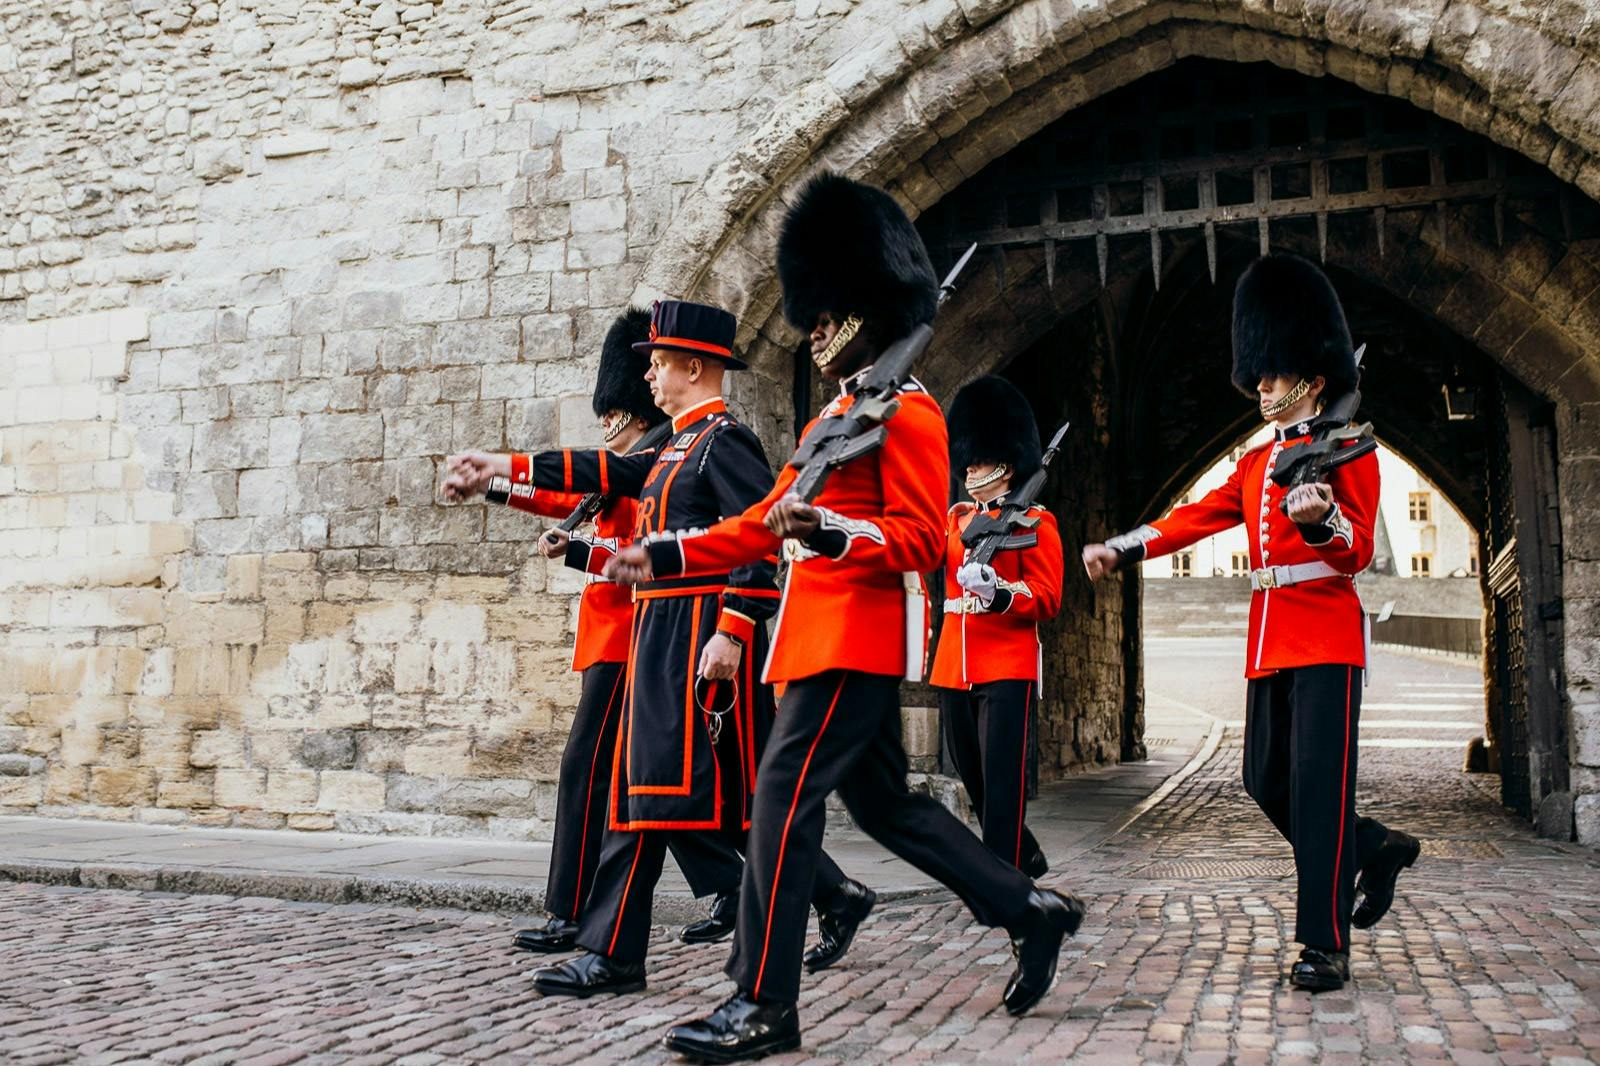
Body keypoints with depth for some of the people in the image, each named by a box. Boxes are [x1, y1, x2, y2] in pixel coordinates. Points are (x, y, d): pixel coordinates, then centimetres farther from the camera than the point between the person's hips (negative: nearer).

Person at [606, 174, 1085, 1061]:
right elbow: (764, 525, 19)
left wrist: (829, 532, -31)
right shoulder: (838, 412, 21)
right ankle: (1033, 912, 26)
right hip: (827, 631, 10)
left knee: (782, 798, -10)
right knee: (883, 802, 15)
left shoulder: (907, 410, -8)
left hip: (858, 636, -10)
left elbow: (920, 540, -15)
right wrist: (665, 556, 11)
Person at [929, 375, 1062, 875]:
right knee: (974, 779, 14)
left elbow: (1047, 599, -8)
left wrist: (997, 592, -25)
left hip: (1008, 665, -6)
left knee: (1002, 782, -9)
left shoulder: (1035, 520, -1)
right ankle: (1026, 858, 33)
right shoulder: (956, 518, 17)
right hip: (954, 664, 7)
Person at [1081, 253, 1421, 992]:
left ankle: (1325, 944, -3)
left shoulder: (1347, 449, -2)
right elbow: (1195, 518, 9)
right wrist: (1121, 549, -5)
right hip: (1269, 641, 7)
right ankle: (1378, 850, 31)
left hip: (1325, 636, -7)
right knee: (1267, 782, 8)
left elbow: (1359, 552, -10)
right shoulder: (1255, 463, 19)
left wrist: (1320, 519, -33)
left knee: (1318, 784, -9)